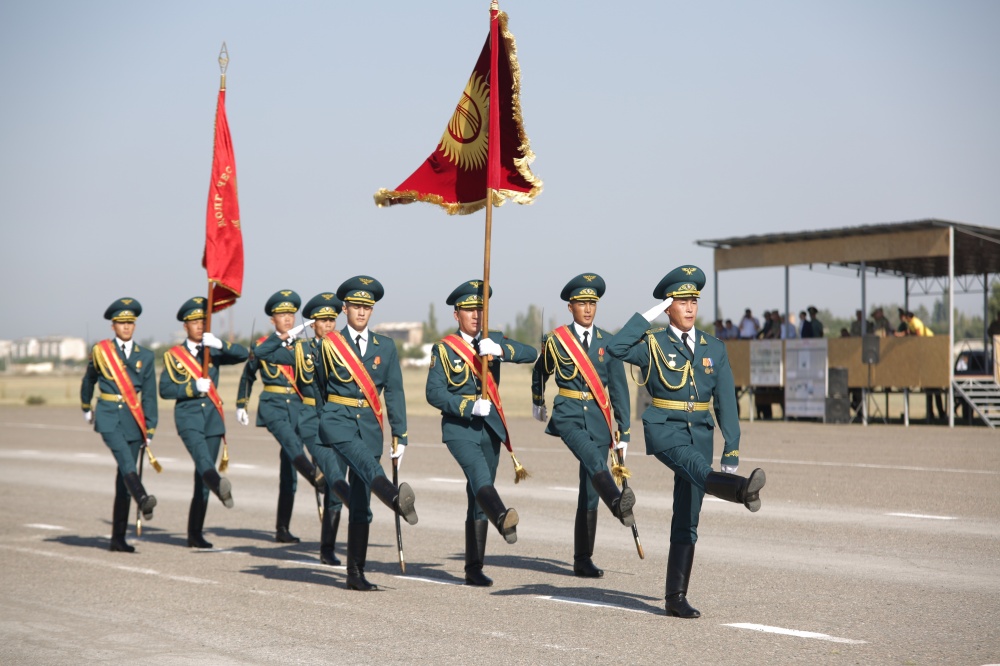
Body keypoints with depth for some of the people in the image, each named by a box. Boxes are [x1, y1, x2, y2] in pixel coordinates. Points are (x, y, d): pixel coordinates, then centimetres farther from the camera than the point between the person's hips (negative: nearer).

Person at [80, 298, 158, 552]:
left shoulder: (145, 356, 8)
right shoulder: (100, 351, 4)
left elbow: (149, 396, 7)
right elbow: (88, 380, 21)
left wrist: (149, 431, 3)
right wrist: (86, 408, 33)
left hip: (133, 419, 2)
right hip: (108, 417, -2)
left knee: (124, 476, 2)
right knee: (126, 461, -29)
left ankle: (118, 538, 5)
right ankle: (143, 500, -54)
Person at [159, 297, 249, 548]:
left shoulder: (213, 352, 12)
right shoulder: (173, 355, 7)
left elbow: (244, 354, -4)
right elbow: (165, 389, -2)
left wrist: (219, 344, -17)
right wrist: (193, 388, -14)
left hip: (213, 417, 3)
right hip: (188, 417, -3)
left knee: (202, 478, 3)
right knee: (203, 458, -32)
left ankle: (195, 535, 9)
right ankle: (220, 487, -64)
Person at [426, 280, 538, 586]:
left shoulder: (494, 341, 9)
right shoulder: (443, 349, -1)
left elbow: (531, 354, -6)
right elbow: (434, 392, -10)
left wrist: (500, 350, -23)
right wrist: (470, 407, -21)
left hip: (490, 426, 4)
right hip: (459, 427, -4)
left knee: (478, 498, 7)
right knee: (480, 477, -30)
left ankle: (474, 569, 12)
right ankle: (503, 519, -58)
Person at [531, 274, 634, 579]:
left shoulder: (607, 342, 6)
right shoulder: (555, 340, 0)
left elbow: (619, 389, 7)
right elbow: (540, 372, 21)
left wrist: (623, 433, 4)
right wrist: (537, 402, 36)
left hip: (598, 418, 3)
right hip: (568, 415, -3)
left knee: (589, 492, 3)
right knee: (594, 460, -34)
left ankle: (583, 560, 9)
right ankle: (619, 504, -60)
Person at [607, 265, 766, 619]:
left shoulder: (714, 349, 10)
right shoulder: (652, 344, 1)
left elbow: (726, 403, 8)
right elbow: (615, 348, -20)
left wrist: (731, 453, 2)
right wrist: (647, 315, -13)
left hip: (700, 431, 4)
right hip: (664, 428, -4)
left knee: (687, 521, 3)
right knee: (694, 464, -37)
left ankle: (676, 598, 6)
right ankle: (742, 490, -69)